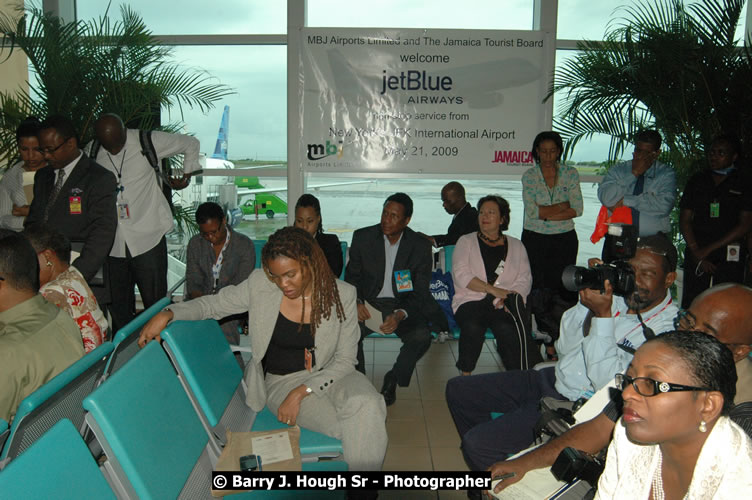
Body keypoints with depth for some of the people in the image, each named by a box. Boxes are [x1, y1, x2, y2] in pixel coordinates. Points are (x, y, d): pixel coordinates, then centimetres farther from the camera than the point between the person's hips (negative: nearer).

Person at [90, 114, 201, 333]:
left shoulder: (148, 142, -4)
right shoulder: (91, 153, 3)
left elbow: (191, 143, 10)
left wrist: (186, 174, 10)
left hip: (147, 239, -3)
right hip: (113, 243, 3)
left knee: (156, 303, 0)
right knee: (118, 307, 8)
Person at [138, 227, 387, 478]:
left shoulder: (342, 295, -10)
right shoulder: (260, 285, -8)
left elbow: (344, 361, -7)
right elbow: (212, 304, 3)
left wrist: (301, 392, -18)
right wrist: (168, 314, -15)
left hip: (327, 374, 1)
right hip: (281, 380, -1)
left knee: (366, 406, -33)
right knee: (356, 429, -28)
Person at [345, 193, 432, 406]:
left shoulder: (421, 246, -5)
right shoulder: (362, 237, -2)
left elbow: (420, 291, -5)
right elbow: (352, 276, 5)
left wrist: (400, 315, -25)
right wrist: (356, 302, -17)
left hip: (403, 306, 0)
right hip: (369, 303, 0)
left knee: (421, 336, -29)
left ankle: (392, 381, -2)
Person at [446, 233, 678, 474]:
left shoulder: (666, 327, -17)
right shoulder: (617, 294, 3)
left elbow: (608, 385, -24)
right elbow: (564, 348, 2)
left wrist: (603, 315, -26)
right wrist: (586, 302, -13)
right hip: (552, 379, 8)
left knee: (475, 443, -18)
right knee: (458, 389, 8)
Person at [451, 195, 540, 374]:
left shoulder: (516, 245, 19)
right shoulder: (466, 241, 14)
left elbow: (524, 280, 7)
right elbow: (460, 275, -1)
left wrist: (508, 299, -14)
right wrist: (493, 290, -13)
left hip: (503, 305, 1)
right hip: (471, 301, 0)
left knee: (507, 329, -33)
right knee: (473, 327, -34)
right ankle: (465, 376, -18)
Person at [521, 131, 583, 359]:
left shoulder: (570, 173, 4)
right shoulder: (529, 176, 1)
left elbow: (577, 210, -4)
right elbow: (532, 211, -10)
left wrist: (546, 214, -11)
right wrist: (562, 206, -7)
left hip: (565, 239, 1)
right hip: (535, 240, -1)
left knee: (565, 290, -4)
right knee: (540, 291, -2)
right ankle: (549, 344, 6)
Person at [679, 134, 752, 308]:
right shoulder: (697, 180, 13)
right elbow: (684, 220, 9)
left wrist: (708, 249, -8)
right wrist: (696, 252, -4)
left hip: (731, 256, -2)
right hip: (697, 253, 2)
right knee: (690, 305, -1)